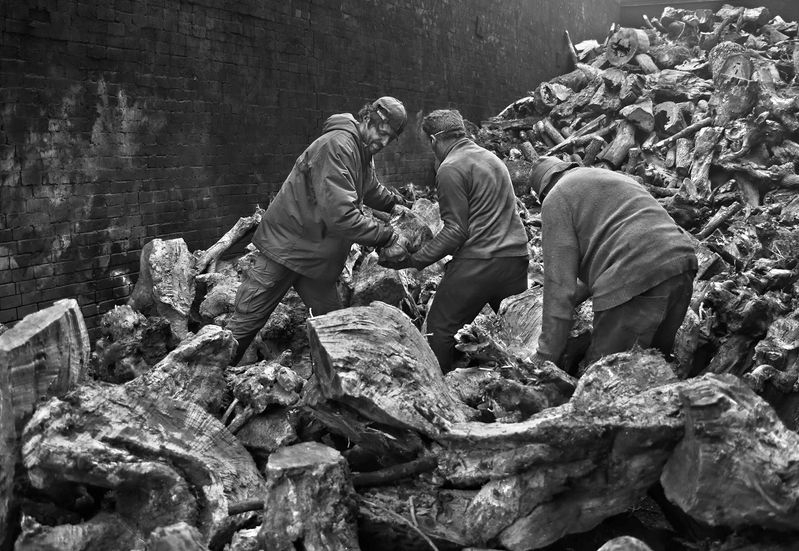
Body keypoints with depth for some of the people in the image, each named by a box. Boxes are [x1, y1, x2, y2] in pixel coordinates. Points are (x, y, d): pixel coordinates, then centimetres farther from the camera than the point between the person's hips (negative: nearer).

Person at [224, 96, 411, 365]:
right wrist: (387, 237, -29)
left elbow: (371, 189, 29)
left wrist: (395, 202, 15)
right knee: (245, 323, 0)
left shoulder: (363, 151, 7)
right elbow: (340, 214, -32)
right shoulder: (337, 146, -24)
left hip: (318, 256, 9)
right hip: (285, 247, -9)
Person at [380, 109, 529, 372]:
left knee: (440, 329, 4)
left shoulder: (450, 168, -6)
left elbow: (456, 230, -12)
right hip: (517, 256, 8)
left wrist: (415, 260, -8)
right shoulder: (492, 158, 19)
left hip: (477, 261, -8)